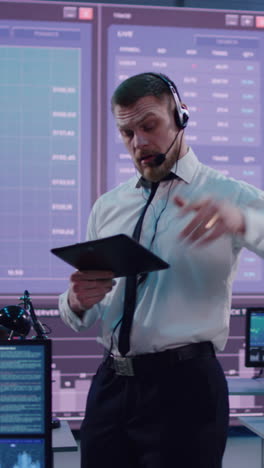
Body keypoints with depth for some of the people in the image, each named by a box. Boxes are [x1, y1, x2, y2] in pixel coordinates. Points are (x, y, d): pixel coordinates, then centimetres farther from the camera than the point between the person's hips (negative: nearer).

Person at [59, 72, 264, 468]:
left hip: (185, 385, -4)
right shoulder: (108, 207, 12)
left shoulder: (229, 196, 0)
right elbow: (83, 317, 14)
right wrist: (77, 301, -9)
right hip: (110, 386, 4)